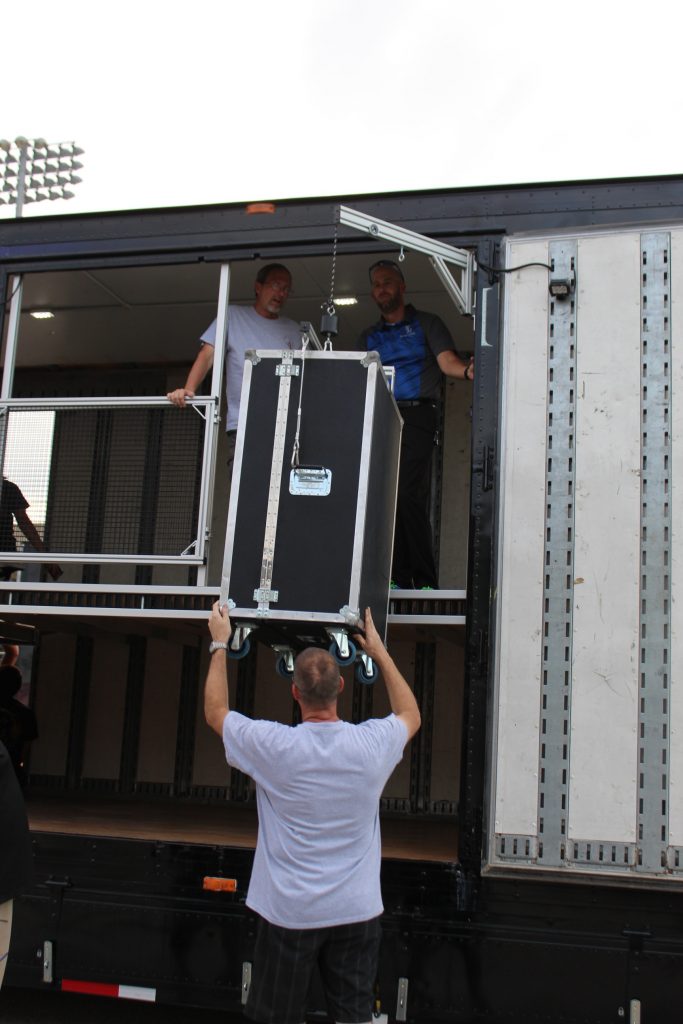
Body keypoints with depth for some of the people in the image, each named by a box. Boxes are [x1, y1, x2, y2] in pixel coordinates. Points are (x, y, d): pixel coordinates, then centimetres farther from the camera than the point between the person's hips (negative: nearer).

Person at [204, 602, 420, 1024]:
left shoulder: (275, 745, -16)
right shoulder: (372, 743, -10)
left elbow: (216, 711, 3)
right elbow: (411, 715, 15)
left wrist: (220, 645, 13)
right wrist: (380, 652, 22)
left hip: (290, 913, -2)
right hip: (358, 910, 2)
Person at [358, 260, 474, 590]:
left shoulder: (426, 324, 11)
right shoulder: (369, 336, 24)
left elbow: (446, 360, -4)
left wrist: (466, 370, -27)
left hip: (416, 417, -5)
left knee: (409, 494, -18)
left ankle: (424, 581, -14)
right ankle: (397, 579, 1)